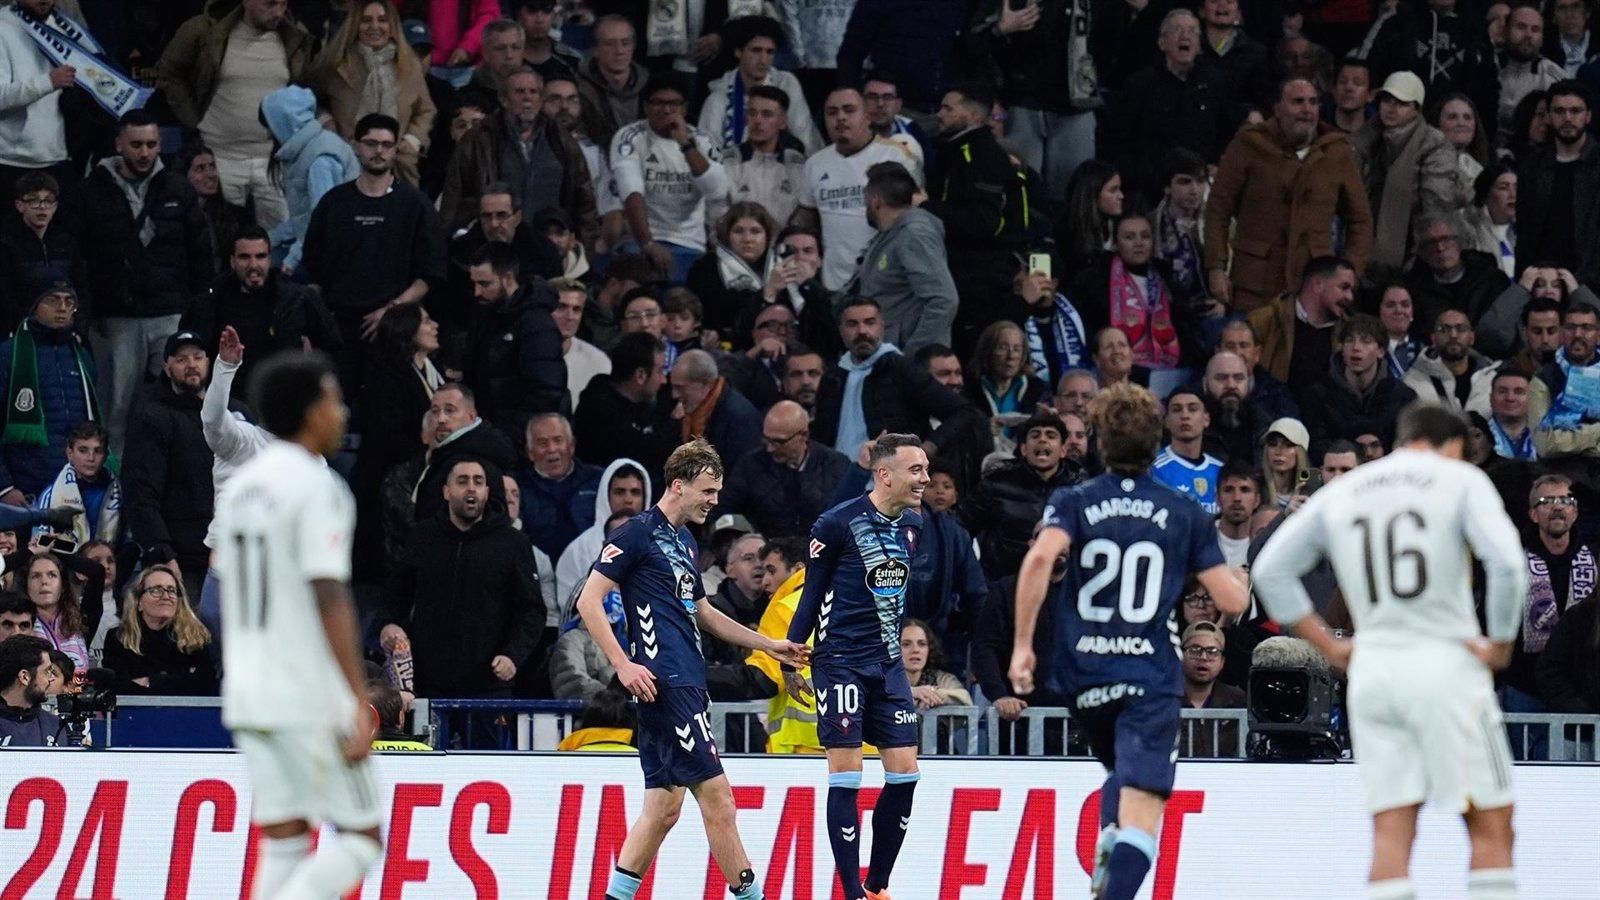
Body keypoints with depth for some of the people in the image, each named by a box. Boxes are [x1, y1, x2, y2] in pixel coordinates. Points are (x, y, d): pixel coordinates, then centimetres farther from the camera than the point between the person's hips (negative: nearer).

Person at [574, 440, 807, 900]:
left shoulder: (684, 541, 20)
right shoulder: (638, 533, -7)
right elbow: (588, 601, -12)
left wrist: (770, 645, 30)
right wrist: (623, 664, -19)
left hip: (688, 683, 10)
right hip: (665, 683, -10)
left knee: (664, 804, 8)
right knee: (714, 791, -8)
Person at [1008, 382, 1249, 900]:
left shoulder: (1074, 503, 4)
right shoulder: (1186, 514, 4)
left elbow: (1040, 558, -17)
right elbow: (1233, 602, 1)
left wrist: (1022, 643, -13)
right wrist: (1241, 583, 26)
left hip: (1084, 672, 3)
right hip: (1151, 678, -3)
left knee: (1122, 771, 30)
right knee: (1141, 810, -10)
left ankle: (1106, 858, 7)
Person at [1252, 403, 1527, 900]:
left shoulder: (1340, 492, 14)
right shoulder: (1461, 481, 0)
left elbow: (1270, 570, 14)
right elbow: (1507, 564, -14)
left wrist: (1329, 647, 14)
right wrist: (1501, 643, -2)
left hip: (1373, 671, 4)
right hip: (1445, 664, -4)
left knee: (1391, 833, 3)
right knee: (1490, 826, 2)